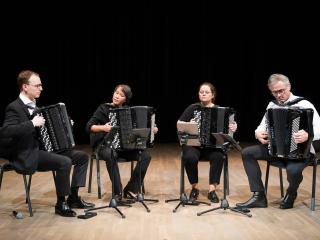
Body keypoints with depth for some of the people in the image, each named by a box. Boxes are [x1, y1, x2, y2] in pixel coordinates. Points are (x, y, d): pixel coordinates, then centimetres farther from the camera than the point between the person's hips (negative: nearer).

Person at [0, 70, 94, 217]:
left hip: (43, 148, 10)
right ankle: (61, 204, -13)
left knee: (82, 156, 3)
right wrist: (32, 123, -31)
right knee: (65, 162, -30)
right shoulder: (15, 108, -13)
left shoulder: (34, 105, 15)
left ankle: (73, 198, 7)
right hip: (28, 155, -10)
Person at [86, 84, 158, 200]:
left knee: (145, 155, -20)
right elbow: (89, 127, -7)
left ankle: (130, 190, -13)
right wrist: (103, 127, -25)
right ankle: (117, 192, -27)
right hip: (106, 145, -4)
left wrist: (151, 129, -2)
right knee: (111, 155, -38)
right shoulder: (104, 108, 1)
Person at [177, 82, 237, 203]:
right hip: (193, 143, 0)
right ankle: (194, 188, -10)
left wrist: (232, 128, -17)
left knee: (218, 156, -32)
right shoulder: (193, 108, 6)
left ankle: (212, 189, -20)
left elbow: (225, 128, 5)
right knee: (190, 157, -32)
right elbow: (179, 124, 4)